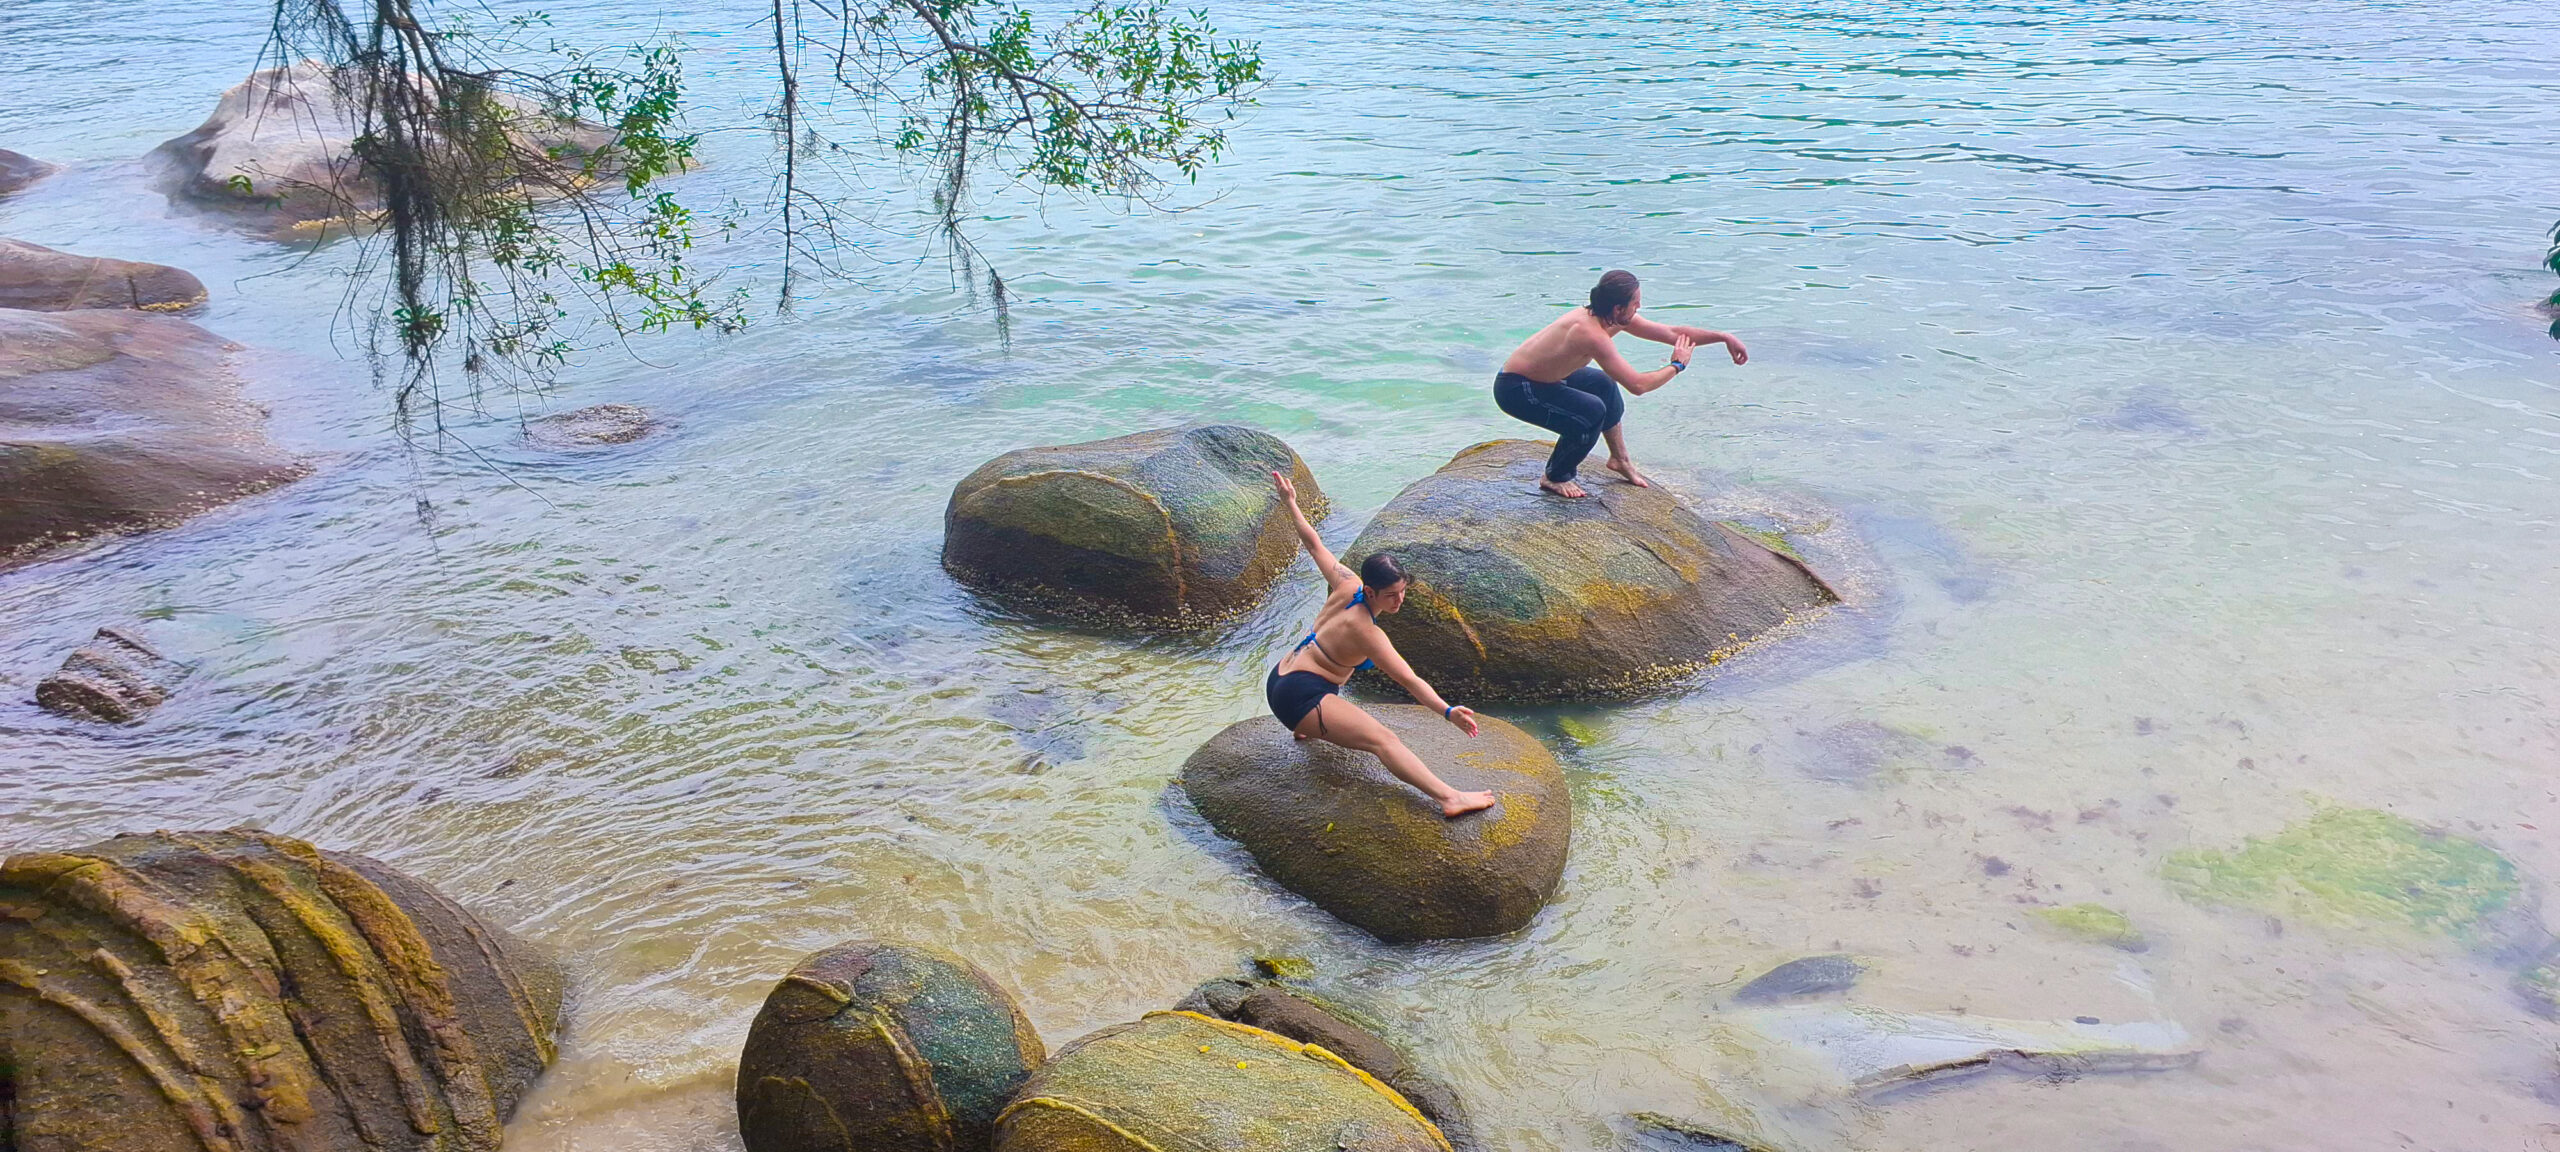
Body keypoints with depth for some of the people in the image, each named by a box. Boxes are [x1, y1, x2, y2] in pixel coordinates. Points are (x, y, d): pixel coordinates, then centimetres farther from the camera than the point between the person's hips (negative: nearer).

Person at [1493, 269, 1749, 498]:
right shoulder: (1592, 333, -32)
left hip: (1539, 376, 11)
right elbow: (1637, 385, -33)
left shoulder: (1616, 319, -3)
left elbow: (1673, 333, 6)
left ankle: (1619, 458, 35)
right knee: (1592, 412, -22)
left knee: (1603, 384, 21)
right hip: (1514, 388, -10)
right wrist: (1676, 366, -18)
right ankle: (1555, 477, 1)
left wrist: (1723, 337, 5)